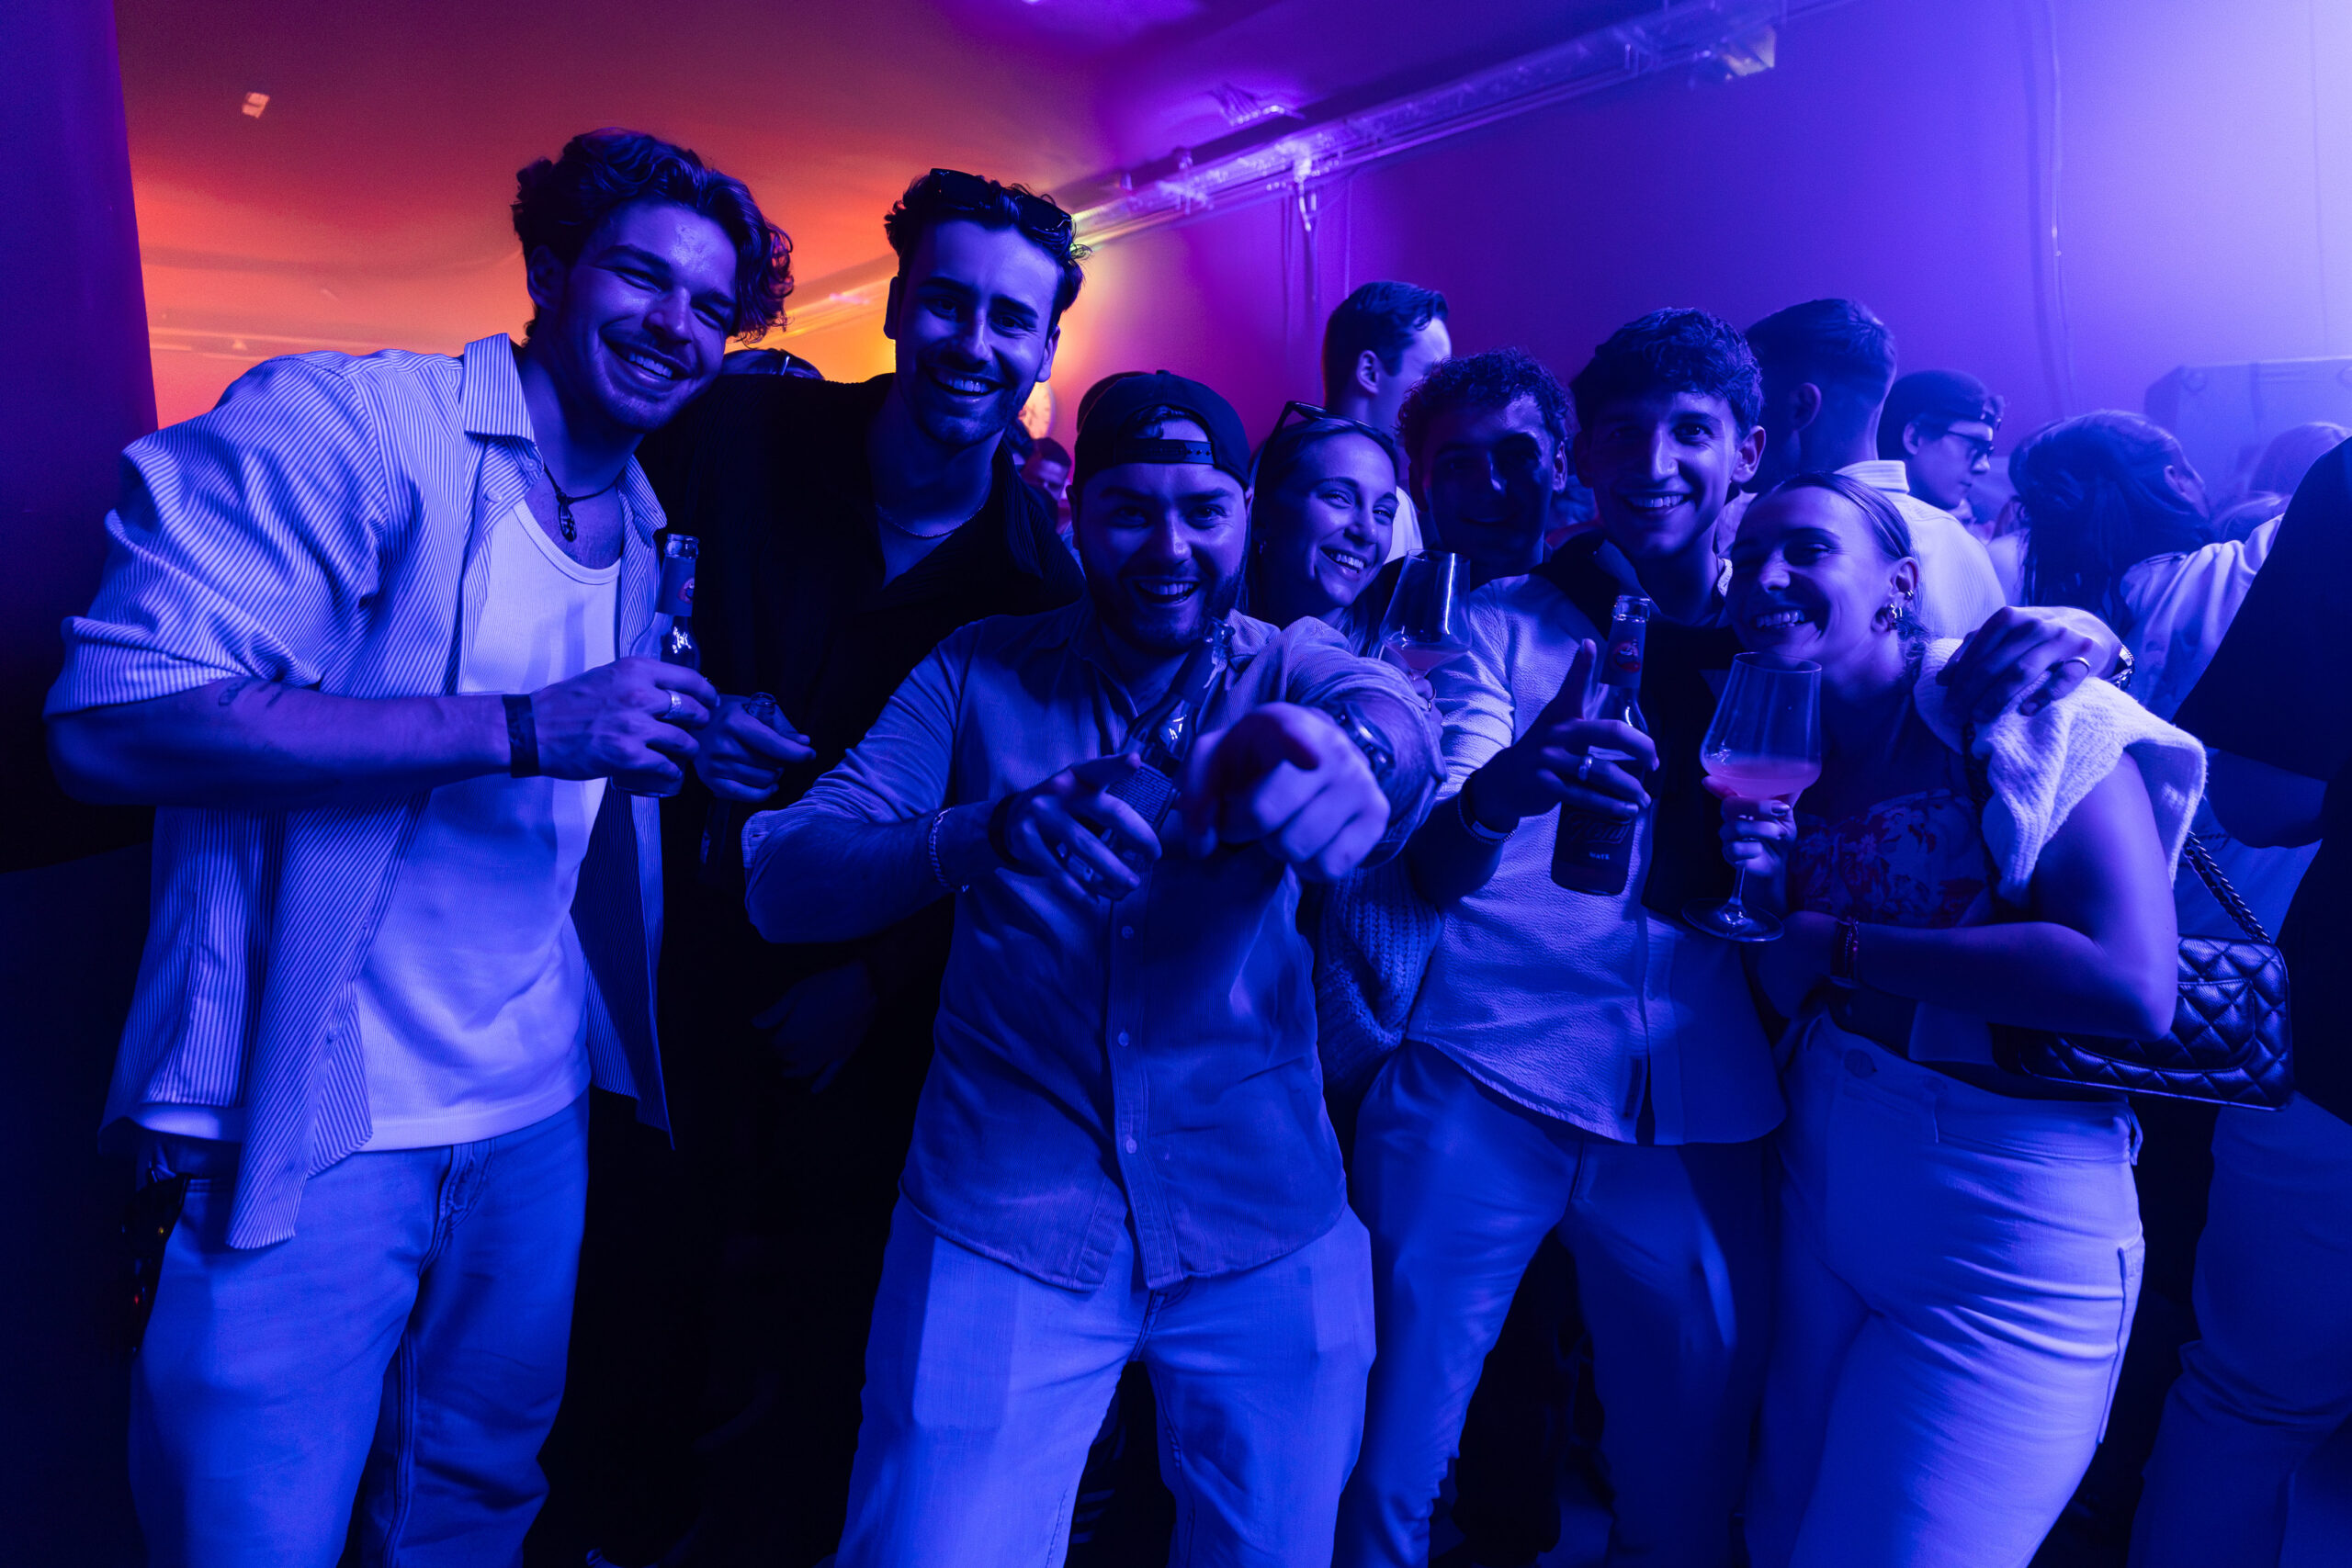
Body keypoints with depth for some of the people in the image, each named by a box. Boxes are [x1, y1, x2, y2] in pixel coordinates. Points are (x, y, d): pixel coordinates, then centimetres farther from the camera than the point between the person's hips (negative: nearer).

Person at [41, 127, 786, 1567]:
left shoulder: (647, 534, 11)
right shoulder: (341, 418, -10)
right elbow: (112, 720, -21)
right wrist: (521, 727, -25)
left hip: (538, 1115, 7)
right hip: (310, 1130, -6)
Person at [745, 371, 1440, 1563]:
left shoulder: (1292, 667, 1)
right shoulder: (981, 672, 1)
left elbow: (1394, 707, -23)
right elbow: (783, 882, -11)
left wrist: (1350, 746, -49)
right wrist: (988, 833, -32)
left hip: (1269, 1234, 1)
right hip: (1002, 1229, -1)